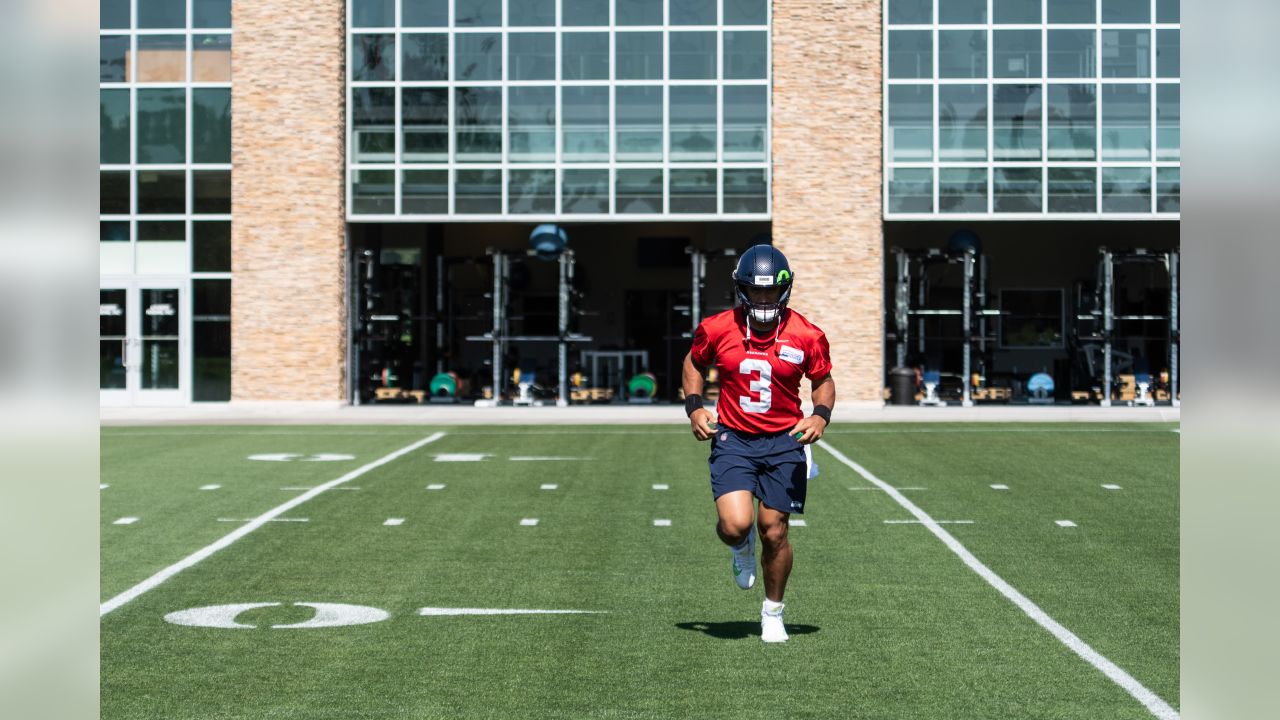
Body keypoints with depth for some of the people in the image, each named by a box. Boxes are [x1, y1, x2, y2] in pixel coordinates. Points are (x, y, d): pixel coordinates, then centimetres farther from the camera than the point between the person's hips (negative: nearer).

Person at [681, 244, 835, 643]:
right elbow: (694, 363, 15)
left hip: (784, 442, 0)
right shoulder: (717, 329, -4)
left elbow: (824, 381, 10)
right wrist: (694, 407, 0)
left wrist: (820, 416, -9)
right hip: (733, 440, 0)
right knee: (735, 525, -17)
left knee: (774, 531, 2)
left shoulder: (806, 336, -5)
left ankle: (773, 612, 26)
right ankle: (742, 549, 23)